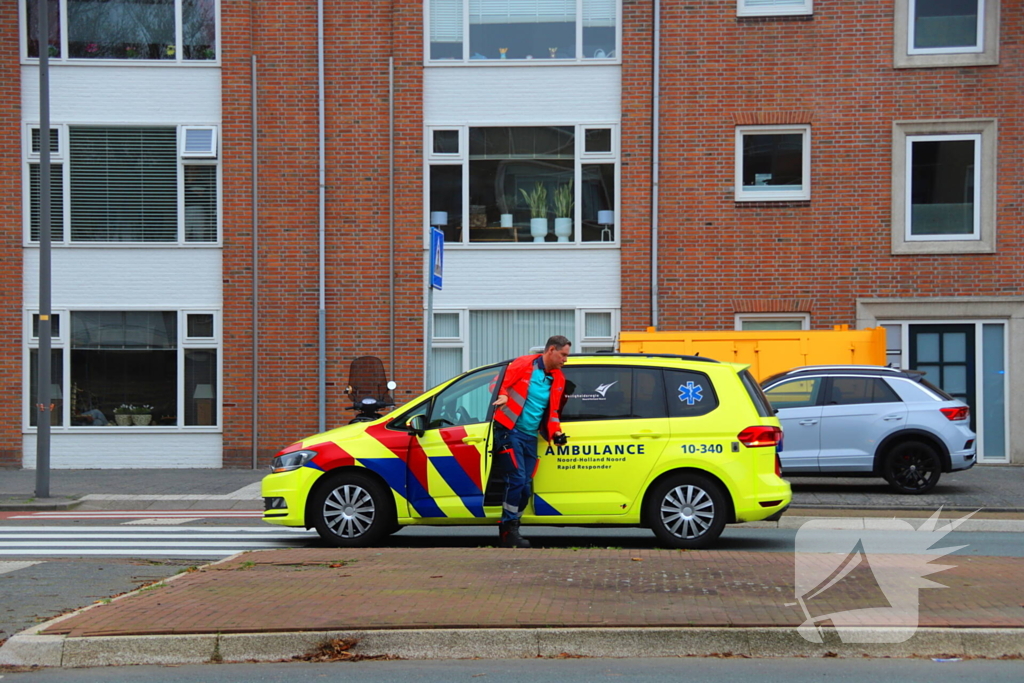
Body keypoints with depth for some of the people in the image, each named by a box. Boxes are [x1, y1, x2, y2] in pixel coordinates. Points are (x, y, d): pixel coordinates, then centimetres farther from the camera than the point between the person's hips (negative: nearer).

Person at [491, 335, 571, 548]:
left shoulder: (558, 379, 14)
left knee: (526, 488, 4)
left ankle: (509, 531, 15)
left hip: (530, 437, 7)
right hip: (510, 432, -7)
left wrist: (555, 432, 7)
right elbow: (499, 383, 0)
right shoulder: (524, 364, -5)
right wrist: (502, 397, -19)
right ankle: (508, 532, -9)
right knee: (517, 480, -16)